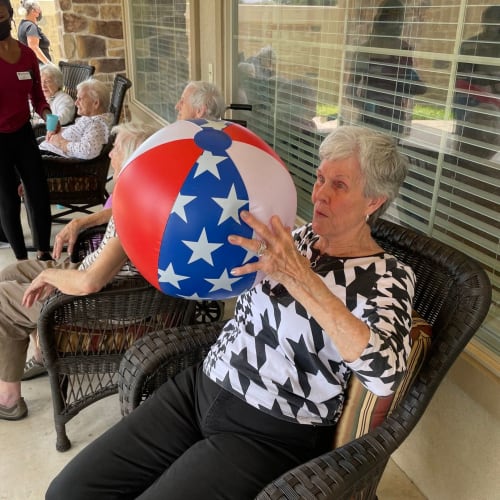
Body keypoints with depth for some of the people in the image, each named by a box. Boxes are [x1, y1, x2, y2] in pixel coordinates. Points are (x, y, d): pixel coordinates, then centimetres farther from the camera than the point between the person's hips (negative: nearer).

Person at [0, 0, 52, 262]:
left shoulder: (27, 54, 0)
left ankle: (43, 253, 23)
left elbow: (37, 96, 7)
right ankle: (22, 259, 20)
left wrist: (47, 115, -11)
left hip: (23, 133, 4)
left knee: (39, 194, 6)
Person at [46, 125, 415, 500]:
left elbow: (386, 374, -29)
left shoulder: (389, 278, -10)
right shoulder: (299, 238, 6)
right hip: (202, 388, 6)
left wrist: (300, 279, -35)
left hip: (269, 434, -5)